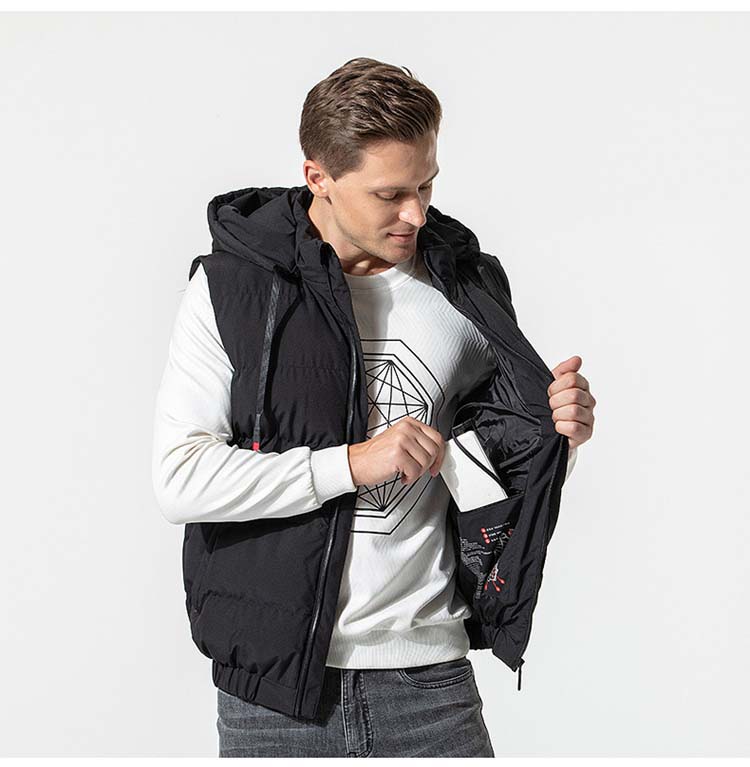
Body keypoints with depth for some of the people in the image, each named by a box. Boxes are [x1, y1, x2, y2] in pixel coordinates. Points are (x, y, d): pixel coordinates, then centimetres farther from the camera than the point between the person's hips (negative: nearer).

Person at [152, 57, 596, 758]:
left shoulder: (468, 286, 4)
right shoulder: (230, 285, -5)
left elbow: (505, 477, 14)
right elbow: (179, 477, -12)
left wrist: (555, 438, -8)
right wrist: (352, 462, -17)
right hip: (273, 677, -2)